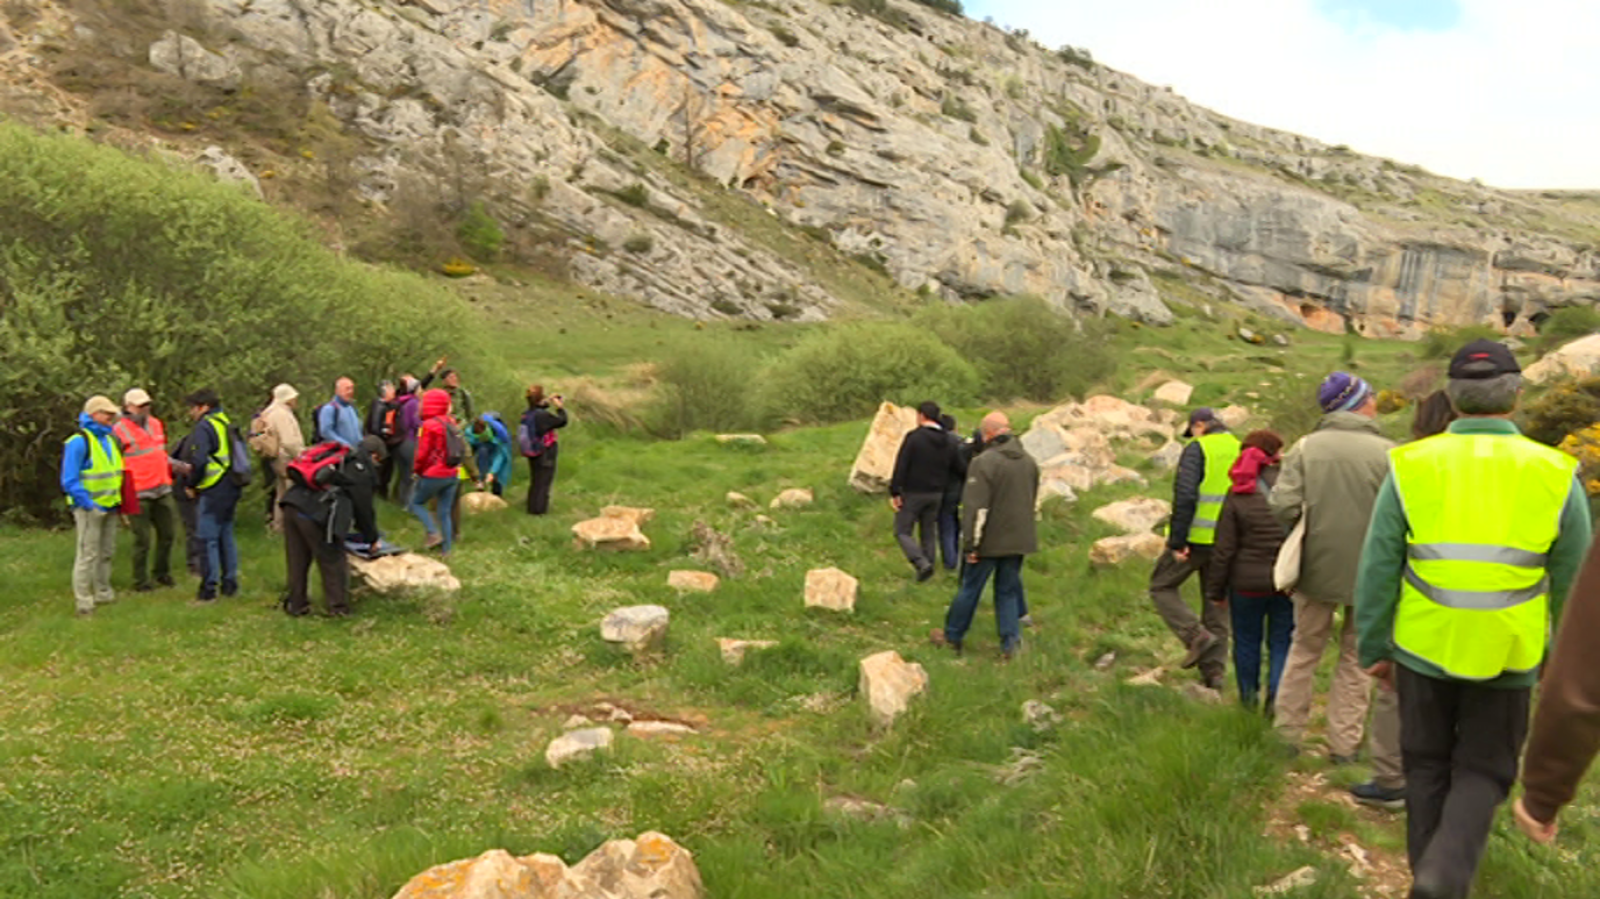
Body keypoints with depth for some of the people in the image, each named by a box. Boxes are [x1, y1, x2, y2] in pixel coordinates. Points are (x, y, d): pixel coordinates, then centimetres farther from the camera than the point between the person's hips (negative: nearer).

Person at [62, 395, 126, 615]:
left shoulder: (110, 439, 13)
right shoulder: (79, 442, -13)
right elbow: (69, 481, -16)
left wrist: (118, 501, 13)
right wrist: (90, 505, -18)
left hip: (110, 507, 8)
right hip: (89, 509, -8)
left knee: (107, 552, 15)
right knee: (88, 554, -5)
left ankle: (103, 593, 27)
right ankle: (83, 601, 1)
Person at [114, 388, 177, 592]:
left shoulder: (156, 424, 12)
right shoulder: (119, 432, -9)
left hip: (162, 490, 6)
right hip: (138, 495, -6)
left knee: (168, 533, 13)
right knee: (142, 539, 0)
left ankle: (161, 572, 31)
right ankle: (141, 581, 13)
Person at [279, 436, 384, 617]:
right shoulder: (364, 469, 4)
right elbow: (363, 507, 6)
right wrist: (372, 538, 20)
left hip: (293, 504, 8)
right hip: (316, 514, -8)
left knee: (297, 561, 18)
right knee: (333, 562, 7)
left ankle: (296, 604, 30)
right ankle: (338, 607, 15)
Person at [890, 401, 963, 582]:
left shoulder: (913, 437, -13)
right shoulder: (947, 441, 5)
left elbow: (901, 467, -18)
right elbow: (959, 469, 9)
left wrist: (894, 492, -15)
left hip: (913, 493, -6)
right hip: (936, 494, 6)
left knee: (902, 531, 1)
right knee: (929, 533, 16)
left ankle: (922, 563, -16)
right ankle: (928, 564, 17)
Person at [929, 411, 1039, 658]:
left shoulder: (984, 463, -18)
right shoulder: (1030, 462, 7)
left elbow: (976, 509, -20)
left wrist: (971, 544, -15)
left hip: (990, 541, -6)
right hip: (1018, 540, 6)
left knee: (970, 589, 8)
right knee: (1008, 591, 15)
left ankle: (952, 636, 22)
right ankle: (1010, 642, 11)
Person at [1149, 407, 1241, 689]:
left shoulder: (1197, 449, -8)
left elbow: (1184, 496, -19)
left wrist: (1177, 541, -16)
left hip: (1196, 538, -6)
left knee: (1162, 587, 12)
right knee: (1216, 604, 14)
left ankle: (1197, 636, -6)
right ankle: (1214, 671, 15)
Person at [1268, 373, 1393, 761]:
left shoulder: (1306, 447, -9)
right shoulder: (1387, 453, -13)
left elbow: (1283, 506, -15)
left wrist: (1311, 522, 5)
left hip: (1316, 566, 1)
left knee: (1304, 650, 18)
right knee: (1356, 659, 15)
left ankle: (1288, 734, 24)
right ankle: (1343, 744, 20)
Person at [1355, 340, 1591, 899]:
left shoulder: (1412, 466, -7)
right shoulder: (1554, 474, -6)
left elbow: (1377, 570, -4)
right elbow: (1572, 584, 2)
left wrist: (1374, 648, 7)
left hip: (1423, 648, 1)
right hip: (1507, 658, 0)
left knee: (1427, 767, 17)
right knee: (1483, 771, 13)